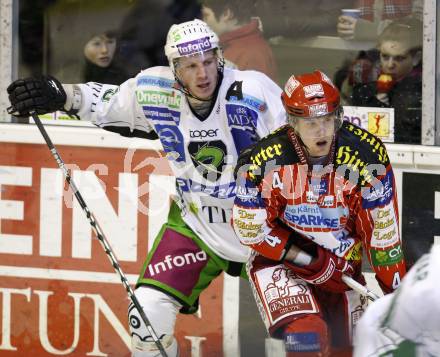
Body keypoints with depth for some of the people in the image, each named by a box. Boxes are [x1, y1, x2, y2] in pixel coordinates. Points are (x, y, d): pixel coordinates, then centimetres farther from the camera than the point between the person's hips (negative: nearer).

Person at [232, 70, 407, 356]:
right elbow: (251, 230, -13)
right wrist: (312, 261, -16)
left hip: (342, 266, 3)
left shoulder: (367, 154, -20)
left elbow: (383, 230, -11)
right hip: (279, 259, -3)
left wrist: (397, 293, -8)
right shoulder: (261, 161, -23)